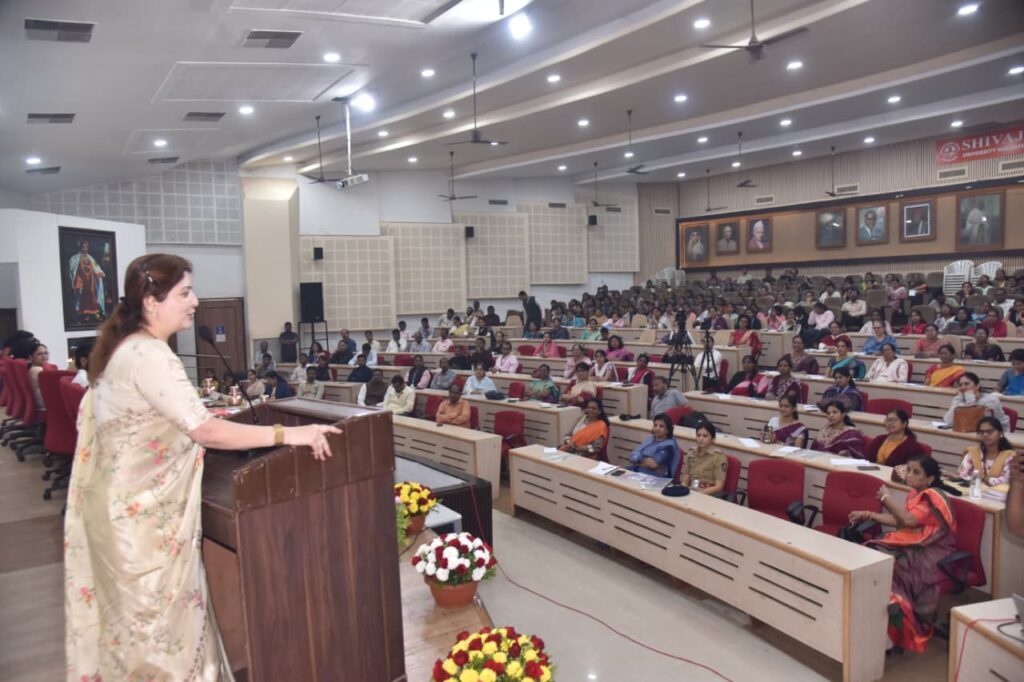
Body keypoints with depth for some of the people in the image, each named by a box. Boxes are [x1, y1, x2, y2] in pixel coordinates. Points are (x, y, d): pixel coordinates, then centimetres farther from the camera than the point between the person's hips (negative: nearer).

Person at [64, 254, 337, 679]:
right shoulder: (149, 355, -22)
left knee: (139, 617, 20)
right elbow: (206, 431, -27)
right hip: (143, 514, -10)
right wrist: (288, 434, -25)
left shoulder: (127, 348, 9)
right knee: (162, 620, 3)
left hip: (127, 505, 10)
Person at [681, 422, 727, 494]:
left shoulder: (719, 457, -5)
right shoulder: (691, 453, 10)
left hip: (710, 496, -4)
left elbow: (718, 487, -9)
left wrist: (699, 493, -19)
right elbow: (685, 481, 12)